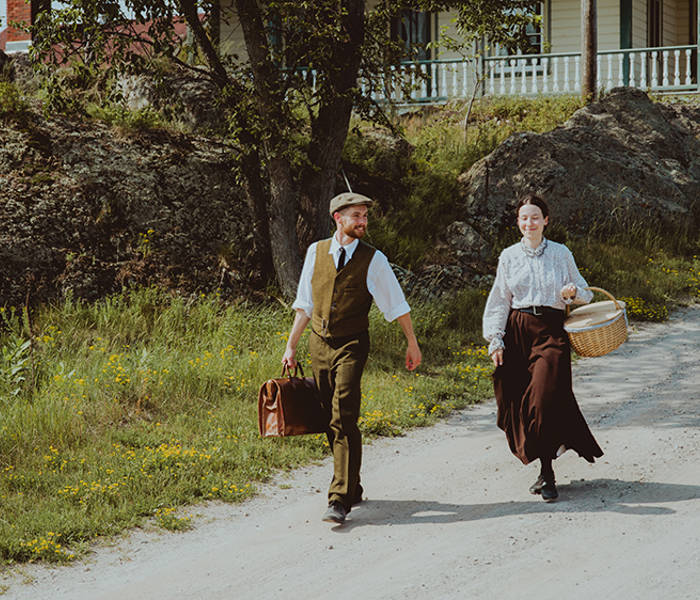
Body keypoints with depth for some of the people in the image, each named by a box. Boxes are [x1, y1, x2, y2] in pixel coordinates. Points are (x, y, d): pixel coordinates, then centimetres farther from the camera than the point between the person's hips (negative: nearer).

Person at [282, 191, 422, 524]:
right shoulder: (316, 252, 5)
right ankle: (352, 487, 25)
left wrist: (412, 344, 6)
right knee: (329, 418, 10)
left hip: (351, 345, -4)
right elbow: (304, 305, 12)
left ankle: (340, 499, -15)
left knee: (344, 418, -14)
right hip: (319, 342, 4)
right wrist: (291, 346, 11)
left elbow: (397, 305, 4)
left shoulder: (373, 260, -3)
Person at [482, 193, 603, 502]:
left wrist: (572, 293, -10)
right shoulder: (509, 256, 9)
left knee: (545, 396, -16)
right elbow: (500, 300, 10)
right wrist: (496, 340, 2)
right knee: (518, 398, -2)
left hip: (551, 330, -3)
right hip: (517, 331, 3)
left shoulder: (561, 254, 6)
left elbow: (584, 292, 14)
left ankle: (547, 473, -11)